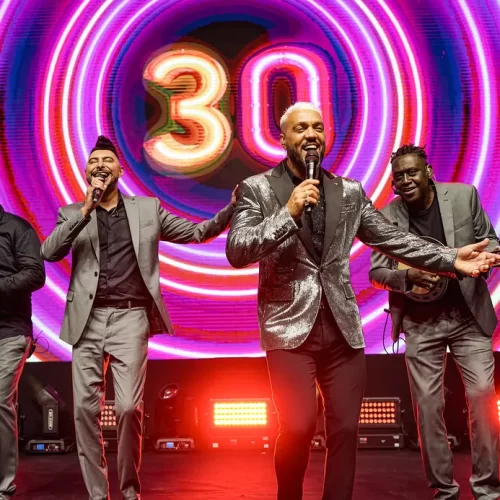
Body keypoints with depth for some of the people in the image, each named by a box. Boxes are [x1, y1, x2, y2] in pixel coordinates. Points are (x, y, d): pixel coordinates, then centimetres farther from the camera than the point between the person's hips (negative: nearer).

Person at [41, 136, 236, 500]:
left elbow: (197, 232, 12)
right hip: (87, 321, 2)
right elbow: (49, 253, -2)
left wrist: (232, 208, -5)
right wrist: (85, 210, -9)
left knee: (129, 408, -9)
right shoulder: (72, 214, 14)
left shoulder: (147, 209, 13)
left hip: (130, 319, -1)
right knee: (85, 409, 0)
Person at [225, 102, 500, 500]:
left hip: (342, 329, 4)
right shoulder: (256, 190, 0)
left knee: (345, 430, 6)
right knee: (298, 428, -10)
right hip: (291, 328, -3)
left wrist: (451, 260, -1)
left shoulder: (350, 192, 10)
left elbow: (393, 239, 9)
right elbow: (237, 253, -11)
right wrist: (288, 212, -21)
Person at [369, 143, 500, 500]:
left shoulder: (464, 195, -4)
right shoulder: (387, 216, -5)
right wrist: (406, 276, -23)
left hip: (468, 315, 0)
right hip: (420, 323, 0)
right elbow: (376, 271, -2)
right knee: (428, 405, 4)